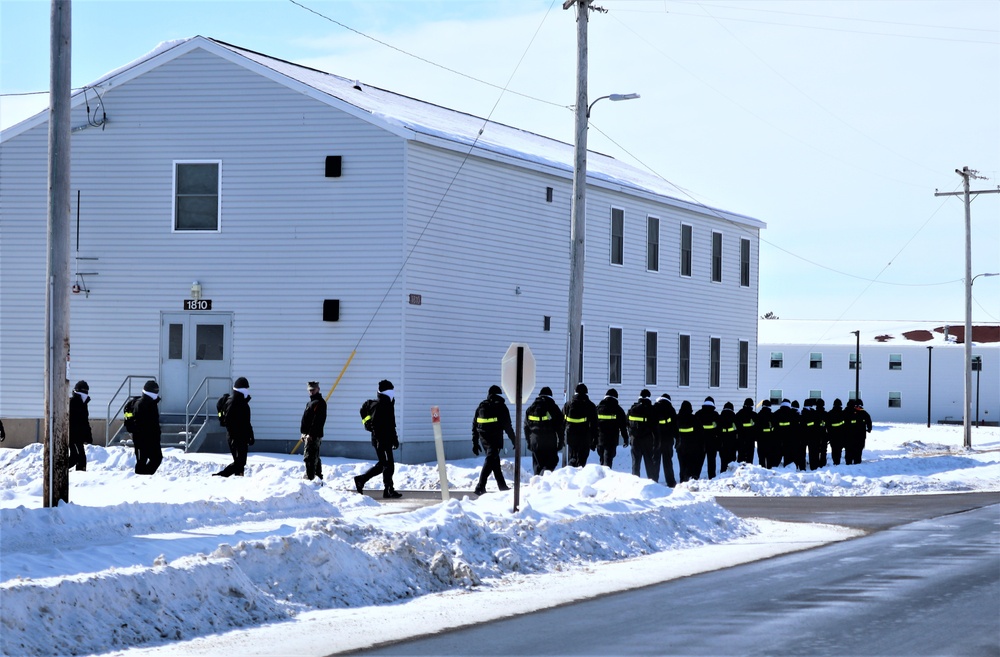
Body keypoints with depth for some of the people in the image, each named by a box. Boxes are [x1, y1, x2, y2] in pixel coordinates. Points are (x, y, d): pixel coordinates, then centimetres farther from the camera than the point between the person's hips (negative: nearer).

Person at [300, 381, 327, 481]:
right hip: (308, 435, 11)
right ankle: (318, 476, 24)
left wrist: (311, 434, -24)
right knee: (314, 457, 16)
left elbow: (317, 420, -20)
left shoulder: (320, 402, -11)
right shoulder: (310, 402, 21)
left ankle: (309, 478, -17)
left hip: (313, 435, -11)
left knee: (309, 457, -14)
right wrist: (304, 433, 18)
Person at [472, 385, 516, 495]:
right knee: (490, 461, -10)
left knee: (495, 462, 18)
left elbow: (474, 426, 13)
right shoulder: (500, 406, -2)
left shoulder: (481, 406, 13)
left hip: (483, 439, 6)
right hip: (495, 439, -6)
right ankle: (480, 487, -23)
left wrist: (475, 443, 17)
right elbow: (507, 426, -3)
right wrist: (514, 441, 4)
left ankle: (503, 486, 25)